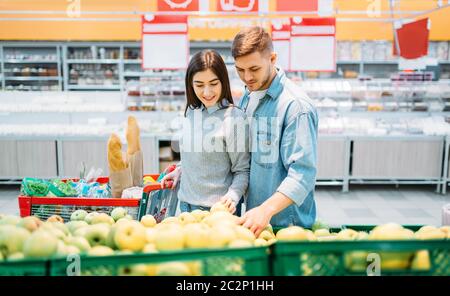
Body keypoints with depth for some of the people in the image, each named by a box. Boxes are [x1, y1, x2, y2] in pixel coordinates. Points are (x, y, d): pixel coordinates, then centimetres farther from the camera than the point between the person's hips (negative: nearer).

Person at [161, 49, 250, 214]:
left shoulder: (234, 119, -17)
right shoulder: (192, 111, 3)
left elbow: (243, 171, -12)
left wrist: (233, 195, -26)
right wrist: (180, 169, 10)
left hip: (217, 208, -6)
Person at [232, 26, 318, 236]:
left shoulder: (296, 105, -18)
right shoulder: (246, 98, 7)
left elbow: (302, 174, -23)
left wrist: (267, 210, -34)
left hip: (287, 223, -7)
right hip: (252, 218, 7)